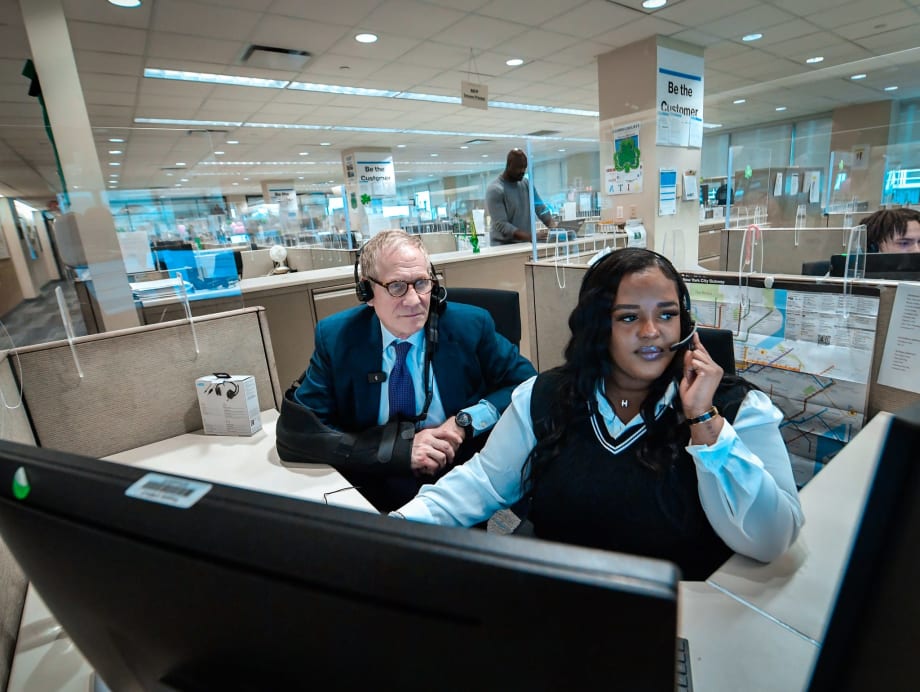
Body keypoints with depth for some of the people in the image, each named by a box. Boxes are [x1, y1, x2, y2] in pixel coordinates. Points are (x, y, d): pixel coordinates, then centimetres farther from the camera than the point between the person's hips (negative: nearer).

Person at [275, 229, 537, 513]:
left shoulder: (471, 325, -6)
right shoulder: (336, 337, -6)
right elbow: (295, 432, -10)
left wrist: (466, 421, -16)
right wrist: (399, 445, -20)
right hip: (376, 490, 0)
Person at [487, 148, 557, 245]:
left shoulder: (526, 184, 10)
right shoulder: (495, 190, -9)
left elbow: (541, 208, 5)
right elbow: (501, 225, -18)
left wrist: (555, 229, -14)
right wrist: (531, 237, -27)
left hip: (526, 244, 5)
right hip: (504, 246, -5)